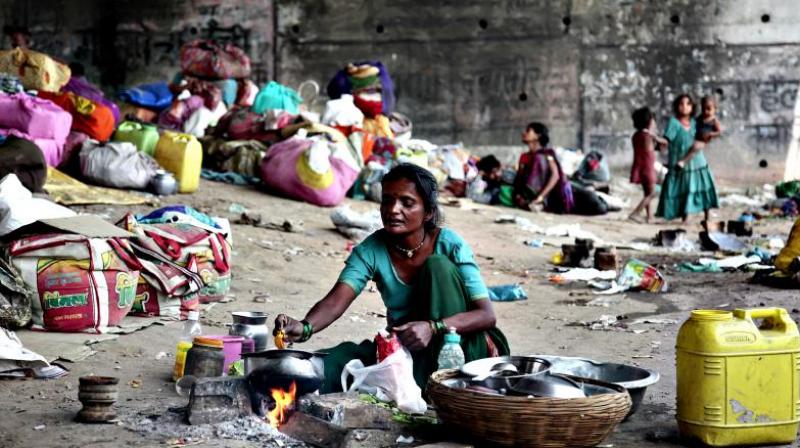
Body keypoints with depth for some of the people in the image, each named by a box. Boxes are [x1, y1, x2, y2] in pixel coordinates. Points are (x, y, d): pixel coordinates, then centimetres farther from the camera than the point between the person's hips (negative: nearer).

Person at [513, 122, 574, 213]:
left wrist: (541, 196, -25)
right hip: (527, 199, 4)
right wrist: (518, 195, -11)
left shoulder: (546, 154, -3)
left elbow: (556, 175, -15)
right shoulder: (524, 157, 13)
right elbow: (519, 178, 9)